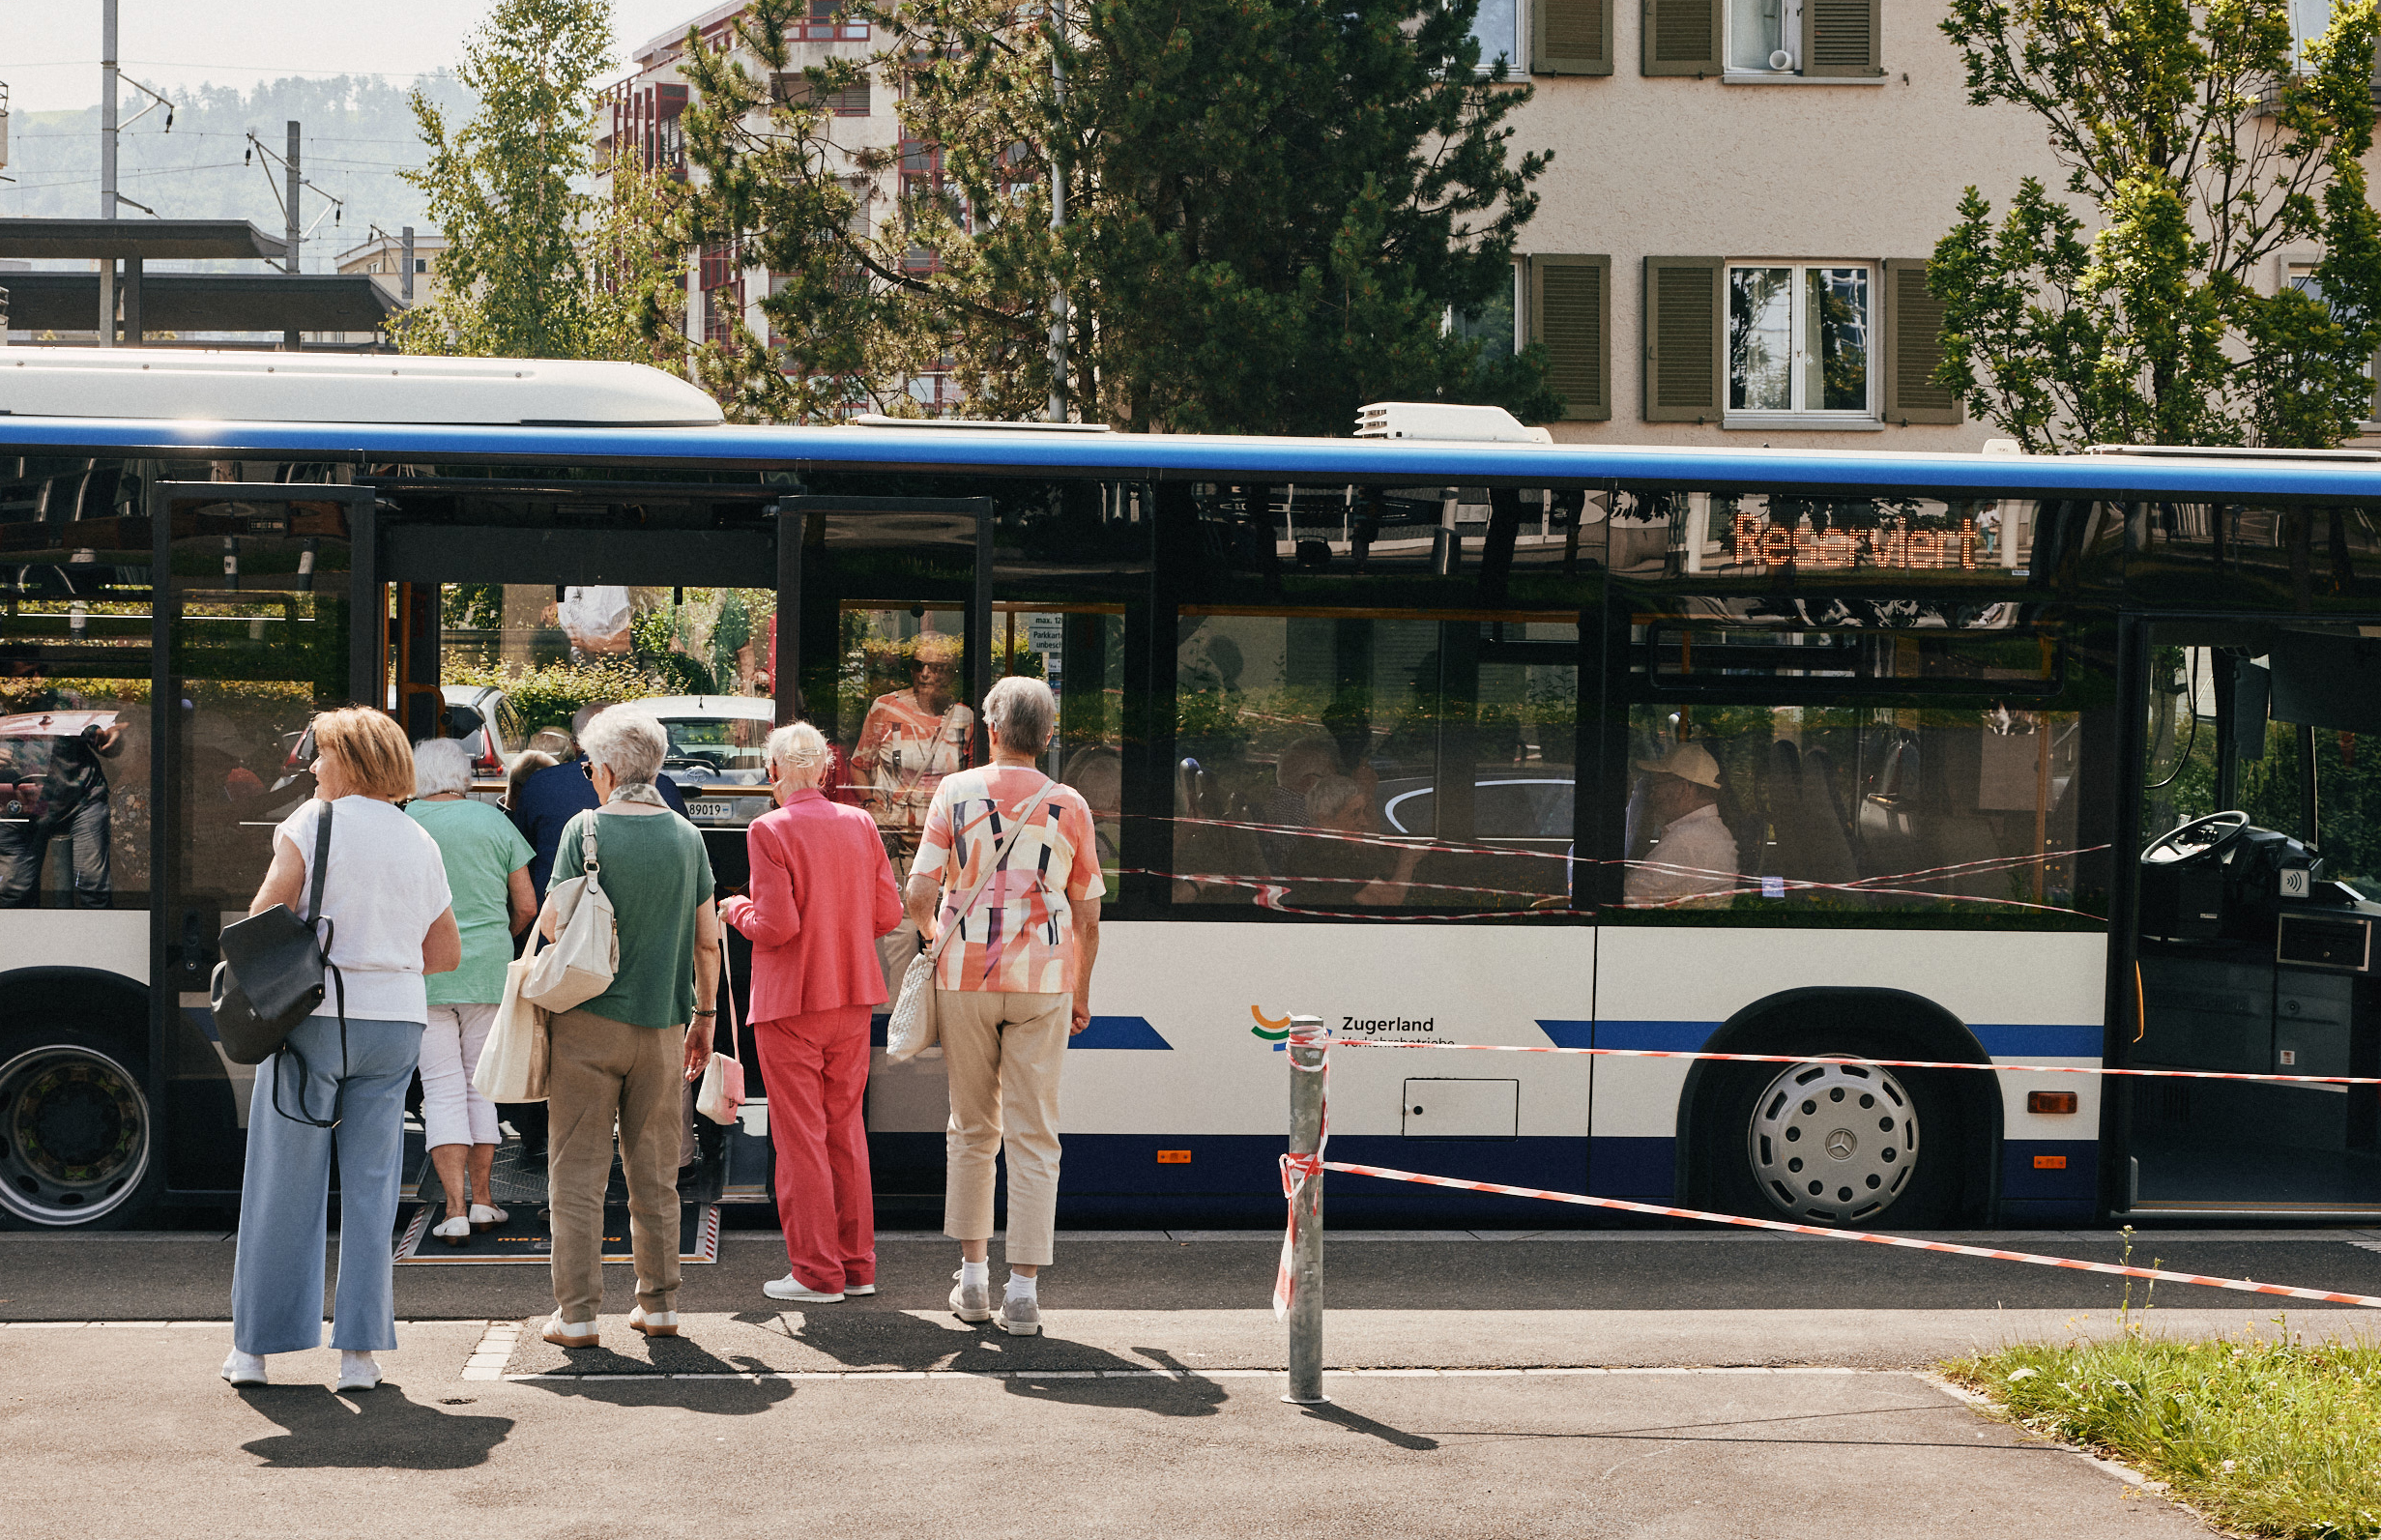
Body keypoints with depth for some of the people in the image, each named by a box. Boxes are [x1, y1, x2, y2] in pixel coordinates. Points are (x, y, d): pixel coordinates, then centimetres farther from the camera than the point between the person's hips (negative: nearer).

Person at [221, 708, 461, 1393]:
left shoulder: (312, 823, -6)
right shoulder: (420, 843, 9)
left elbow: (267, 913, -13)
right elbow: (447, 953, 13)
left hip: (315, 1014, -4)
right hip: (396, 1023, 4)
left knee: (284, 1188, 3)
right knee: (371, 1188, 7)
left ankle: (254, 1347, 10)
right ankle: (359, 1353, 4)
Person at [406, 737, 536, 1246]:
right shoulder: (495, 822, 3)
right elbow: (526, 907, 4)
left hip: (423, 971, -1)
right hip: (488, 970, 2)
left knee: (442, 1089, 0)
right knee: (480, 1084, 13)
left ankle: (454, 1209, -7)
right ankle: (481, 1199, 15)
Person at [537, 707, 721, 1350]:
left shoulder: (585, 830, -8)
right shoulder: (686, 837, 4)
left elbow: (552, 923, -10)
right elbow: (707, 939, 6)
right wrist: (704, 1014, 16)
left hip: (588, 1019, -3)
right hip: (662, 1025, 4)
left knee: (578, 1174, 2)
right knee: (655, 1175, 13)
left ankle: (576, 1312, 0)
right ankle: (659, 1302, 15)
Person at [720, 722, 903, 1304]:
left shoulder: (770, 831, -13)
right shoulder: (859, 824, 2)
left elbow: (775, 926, -19)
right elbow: (887, 915, 3)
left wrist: (737, 910, 1)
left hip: (789, 1002, -5)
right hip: (852, 995, 5)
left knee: (800, 1137, 2)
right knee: (845, 1129, 15)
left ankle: (816, 1273, 4)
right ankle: (857, 1265, 19)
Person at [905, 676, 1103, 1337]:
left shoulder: (956, 792, -1)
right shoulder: (1069, 806, 1)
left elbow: (919, 895, -5)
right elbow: (1088, 915, 6)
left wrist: (935, 933, 17)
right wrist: (1081, 991, 19)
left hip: (964, 976, 1)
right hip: (1043, 981, 0)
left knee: (972, 1128, 14)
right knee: (1033, 1137, 1)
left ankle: (973, 1276, 15)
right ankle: (1022, 1290, -3)